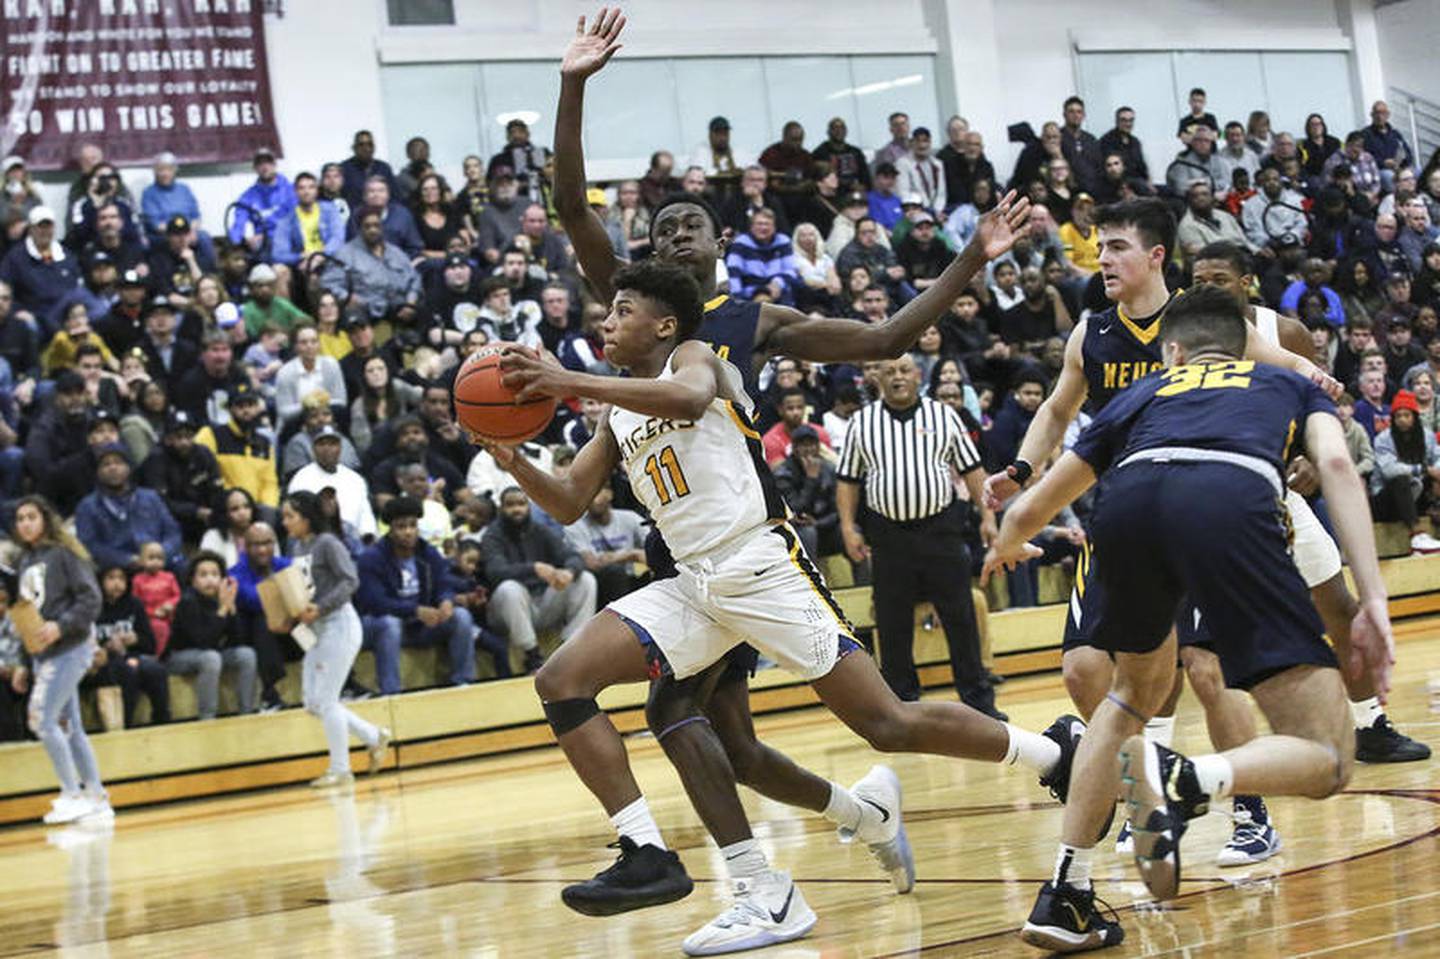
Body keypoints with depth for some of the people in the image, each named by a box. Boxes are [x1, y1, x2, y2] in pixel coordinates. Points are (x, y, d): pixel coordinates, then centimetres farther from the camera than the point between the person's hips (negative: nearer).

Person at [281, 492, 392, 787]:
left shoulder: (327, 544, -13)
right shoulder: (297, 547, 10)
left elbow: (350, 580, -20)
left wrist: (320, 608, -26)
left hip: (338, 624, -9)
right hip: (316, 629, 9)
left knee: (326, 700, -6)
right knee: (313, 703, 8)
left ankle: (340, 770, 6)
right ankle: (374, 737, 21)